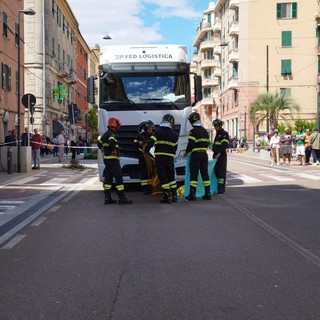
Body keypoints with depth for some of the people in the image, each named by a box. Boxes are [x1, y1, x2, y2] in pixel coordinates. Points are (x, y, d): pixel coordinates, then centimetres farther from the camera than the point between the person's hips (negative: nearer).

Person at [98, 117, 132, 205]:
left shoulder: (106, 134, 17)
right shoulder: (111, 134, -15)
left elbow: (99, 143, 29)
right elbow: (111, 142, -36)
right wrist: (113, 150, -22)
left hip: (106, 158, 10)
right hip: (112, 159, -10)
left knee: (108, 178, 11)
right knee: (118, 177, -8)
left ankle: (107, 198, 14)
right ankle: (122, 198, -9)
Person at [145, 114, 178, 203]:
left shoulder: (158, 132, -5)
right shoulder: (174, 135, 5)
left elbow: (150, 143, -11)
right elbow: (175, 147, 8)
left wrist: (146, 151, 5)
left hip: (159, 157, -3)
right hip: (170, 157, 3)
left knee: (163, 177, -2)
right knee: (171, 176, 16)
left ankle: (167, 197, -5)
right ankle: (174, 196, 18)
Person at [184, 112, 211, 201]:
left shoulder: (193, 131, -11)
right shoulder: (205, 131, 14)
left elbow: (191, 144, -15)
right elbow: (207, 143, 16)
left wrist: (186, 151, 0)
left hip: (195, 154, -7)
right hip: (204, 154, 7)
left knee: (194, 174, -4)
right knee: (205, 173, 10)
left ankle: (192, 194, -5)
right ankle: (207, 194, 11)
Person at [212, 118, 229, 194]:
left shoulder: (224, 133, -8)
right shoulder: (217, 134, 20)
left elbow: (224, 145, -18)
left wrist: (219, 153, -25)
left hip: (221, 155, -9)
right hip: (216, 155, 9)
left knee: (222, 171, -8)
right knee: (216, 170, 10)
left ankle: (222, 188, -7)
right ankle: (217, 186, 16)